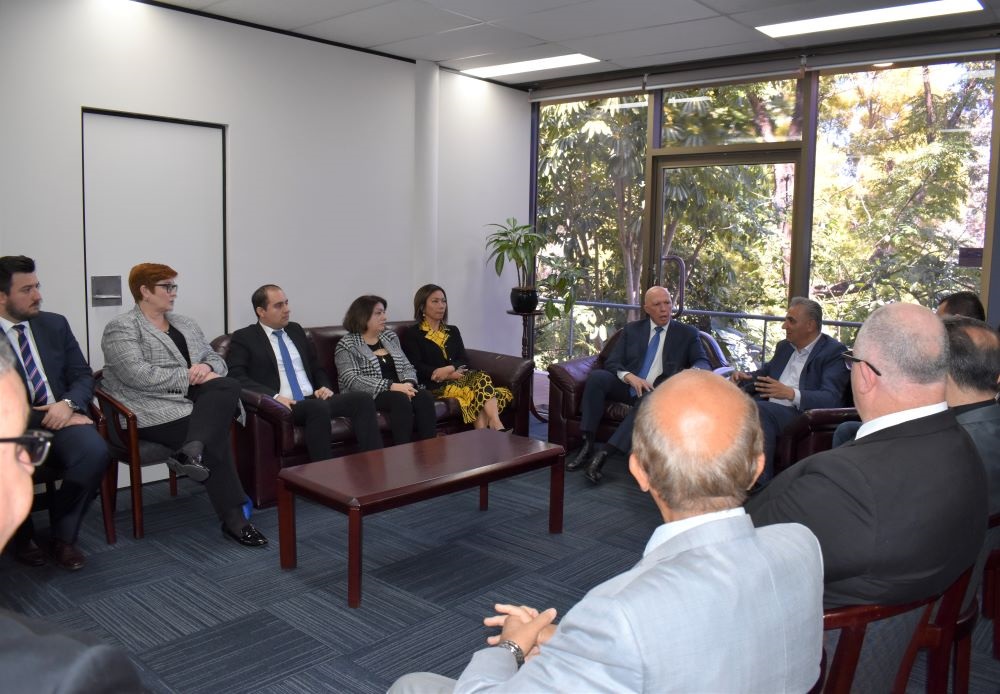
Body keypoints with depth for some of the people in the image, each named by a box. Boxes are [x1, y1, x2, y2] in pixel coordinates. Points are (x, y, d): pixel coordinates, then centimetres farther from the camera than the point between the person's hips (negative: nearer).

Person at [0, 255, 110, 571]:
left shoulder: (55, 324, 12)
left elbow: (82, 375, 10)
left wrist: (68, 404, -11)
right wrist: (44, 416, -15)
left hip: (61, 418, 3)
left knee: (95, 451, -29)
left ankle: (63, 535, -5)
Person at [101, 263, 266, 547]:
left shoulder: (185, 324, 21)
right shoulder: (121, 328, -1)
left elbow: (216, 359, 20)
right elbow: (139, 375, -17)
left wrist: (207, 368, -5)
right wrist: (189, 376, -14)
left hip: (195, 402, 7)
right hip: (155, 411, -6)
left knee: (229, 386, -25)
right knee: (215, 437, -26)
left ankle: (191, 451, -39)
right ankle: (234, 519, -20)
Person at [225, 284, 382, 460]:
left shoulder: (296, 330, 21)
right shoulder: (243, 338, 4)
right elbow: (236, 376, -9)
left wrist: (325, 387, 5)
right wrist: (274, 396, -22)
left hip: (314, 399, 6)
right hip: (284, 405, -6)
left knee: (362, 399, -20)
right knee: (318, 407, -38)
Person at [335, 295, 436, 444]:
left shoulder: (390, 337, 17)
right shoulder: (347, 345, -1)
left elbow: (407, 366, 13)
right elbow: (352, 380, -15)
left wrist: (409, 384, -13)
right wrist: (391, 386, -23)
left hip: (398, 390, 5)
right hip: (368, 396, -5)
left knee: (424, 397, -25)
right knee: (401, 400, -34)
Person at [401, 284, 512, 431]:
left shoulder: (453, 331, 23)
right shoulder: (411, 335, 6)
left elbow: (464, 360, 10)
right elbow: (416, 368, -7)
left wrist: (450, 368, -15)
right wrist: (449, 375, -15)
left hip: (457, 377, 5)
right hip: (435, 385, -5)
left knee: (483, 377, -29)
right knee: (474, 393, -32)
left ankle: (496, 425, -43)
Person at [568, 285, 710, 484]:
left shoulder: (687, 334, 11)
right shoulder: (631, 330, 14)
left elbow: (703, 362, 3)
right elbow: (612, 363, 6)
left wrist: (694, 371, -24)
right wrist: (630, 377, -17)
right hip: (627, 386, 2)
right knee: (596, 376, -28)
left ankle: (605, 453, -39)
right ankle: (588, 446, -27)